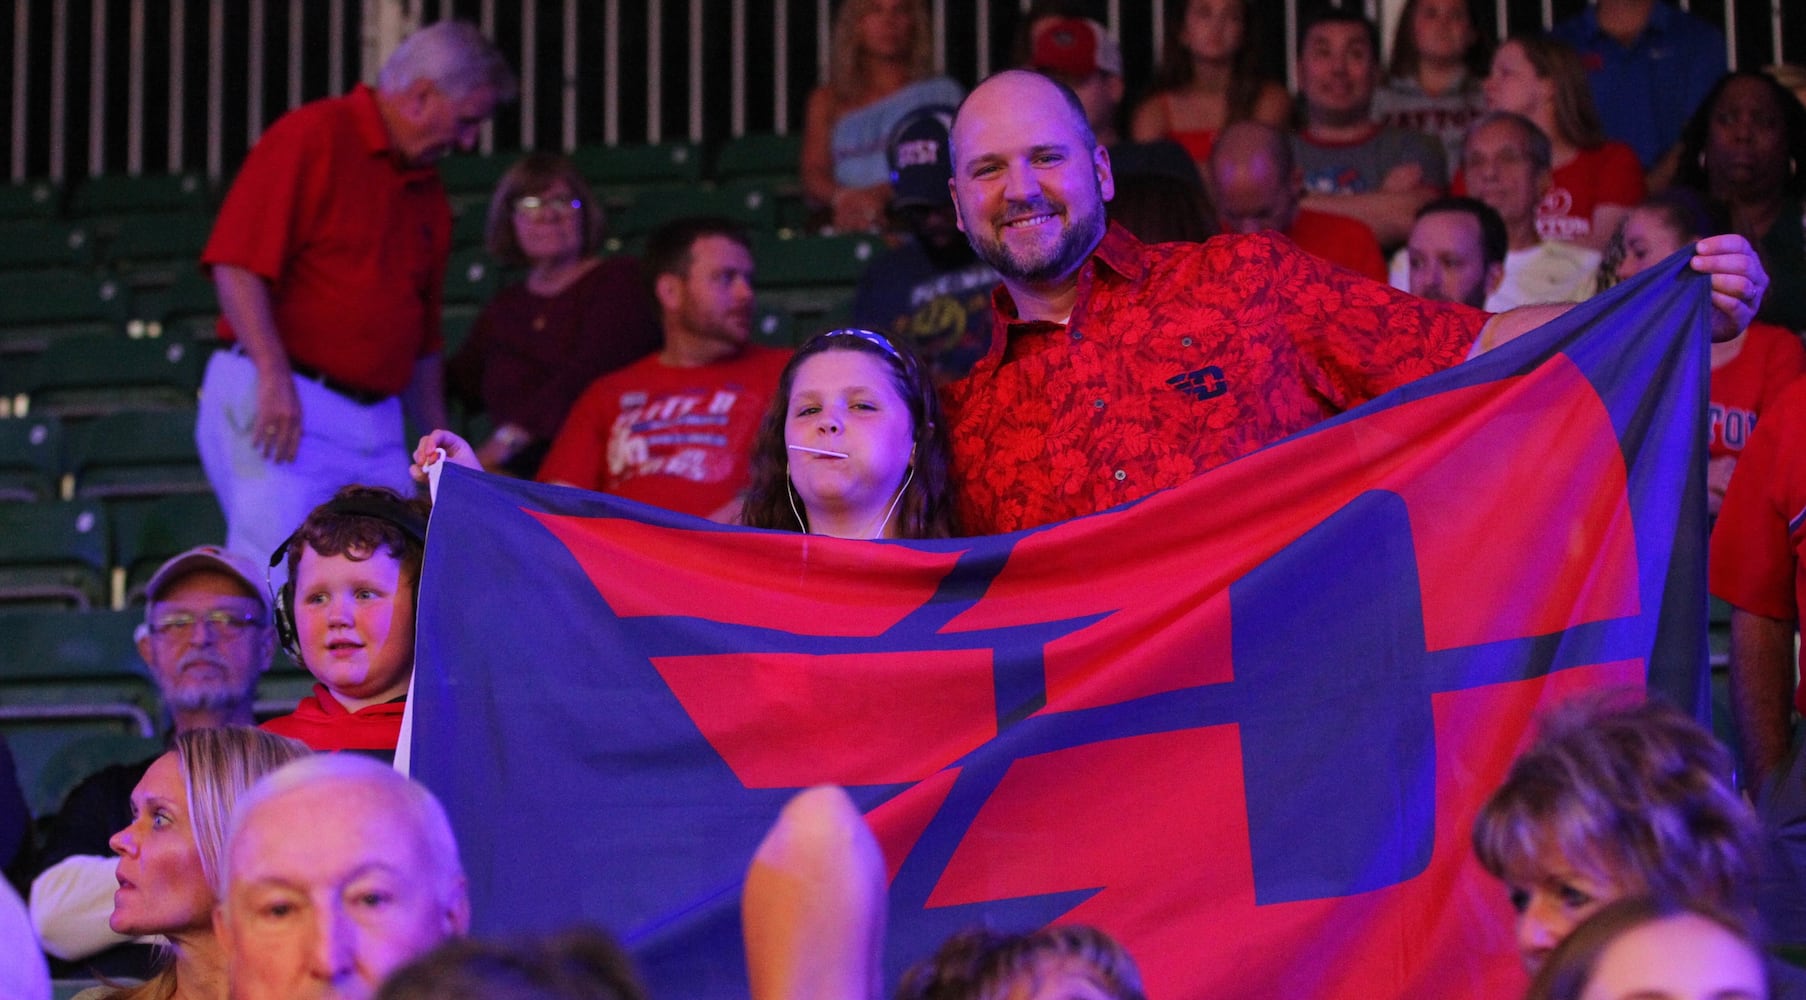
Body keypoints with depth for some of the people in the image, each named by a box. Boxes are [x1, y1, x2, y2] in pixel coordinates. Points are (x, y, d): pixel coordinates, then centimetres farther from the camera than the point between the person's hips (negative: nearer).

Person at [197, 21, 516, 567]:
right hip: (281, 406, -8)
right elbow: (237, 263, -14)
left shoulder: (429, 195, 21)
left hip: (377, 420, 8)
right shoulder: (312, 136, -4)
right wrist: (274, 375, -21)